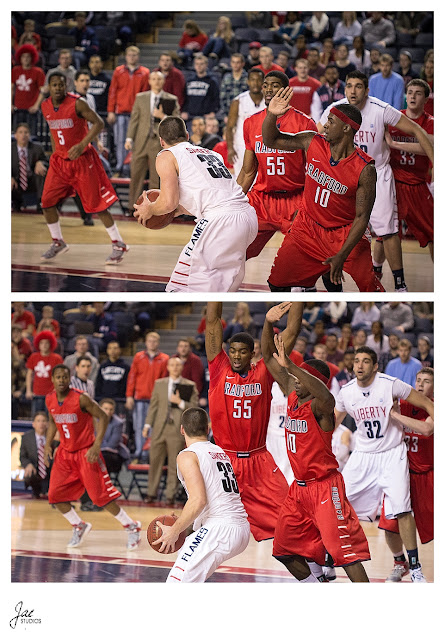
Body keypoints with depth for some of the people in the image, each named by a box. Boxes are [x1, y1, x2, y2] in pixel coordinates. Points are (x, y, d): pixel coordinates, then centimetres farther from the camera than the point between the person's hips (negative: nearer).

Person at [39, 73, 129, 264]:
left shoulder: (77, 104, -17)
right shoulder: (45, 107, 2)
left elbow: (99, 123, -18)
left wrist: (83, 145, -28)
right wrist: (55, 152, 14)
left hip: (82, 159, -6)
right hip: (60, 160, 6)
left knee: (96, 203, -5)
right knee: (47, 201, -2)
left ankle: (118, 245, 4)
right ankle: (58, 243, 16)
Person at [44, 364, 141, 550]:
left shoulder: (81, 399, -20)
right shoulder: (50, 400, -1)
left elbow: (103, 417, -14)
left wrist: (97, 446, -21)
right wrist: (48, 444, 4)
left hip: (86, 452, -6)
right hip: (65, 453, 6)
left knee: (100, 496, -9)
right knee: (55, 494, -1)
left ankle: (132, 527, 4)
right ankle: (79, 527, 21)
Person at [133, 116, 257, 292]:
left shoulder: (167, 156, 8)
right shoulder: (210, 153, 30)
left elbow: (168, 202, -4)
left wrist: (149, 210, 17)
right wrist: (179, 210, 47)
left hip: (222, 221, -8)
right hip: (249, 217, 8)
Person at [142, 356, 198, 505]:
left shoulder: (190, 386, 3)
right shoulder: (159, 384, 12)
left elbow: (194, 407, 0)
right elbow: (153, 405, 14)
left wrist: (180, 402, -15)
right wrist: (148, 424, 9)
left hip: (177, 430, -3)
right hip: (160, 429, 3)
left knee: (174, 464, -1)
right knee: (155, 461, 5)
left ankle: (170, 495, 6)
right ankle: (151, 493, 14)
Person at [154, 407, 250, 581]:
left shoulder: (187, 456, -4)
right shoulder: (222, 452, 20)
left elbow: (198, 500, -17)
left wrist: (174, 531, -9)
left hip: (219, 530, -9)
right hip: (242, 531, 9)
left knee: (177, 582, -15)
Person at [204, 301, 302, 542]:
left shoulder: (263, 373, 3)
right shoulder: (220, 370, 1)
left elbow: (291, 332, 2)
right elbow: (212, 322, -3)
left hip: (259, 462, 1)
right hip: (225, 461, -1)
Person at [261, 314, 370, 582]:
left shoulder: (320, 406, -17)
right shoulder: (292, 396, 5)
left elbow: (323, 394, -43)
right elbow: (268, 358, 7)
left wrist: (289, 364, -52)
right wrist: (268, 324, -8)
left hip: (325, 487, -9)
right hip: (299, 488, 9)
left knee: (344, 549, -15)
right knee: (284, 549, 13)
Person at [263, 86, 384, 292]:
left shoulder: (365, 169, -22)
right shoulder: (313, 143, -10)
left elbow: (361, 218, -18)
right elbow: (271, 140, 2)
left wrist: (342, 256, -25)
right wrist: (271, 115, -20)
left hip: (344, 236, -4)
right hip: (307, 228, 4)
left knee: (369, 289, -10)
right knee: (278, 283, 1)